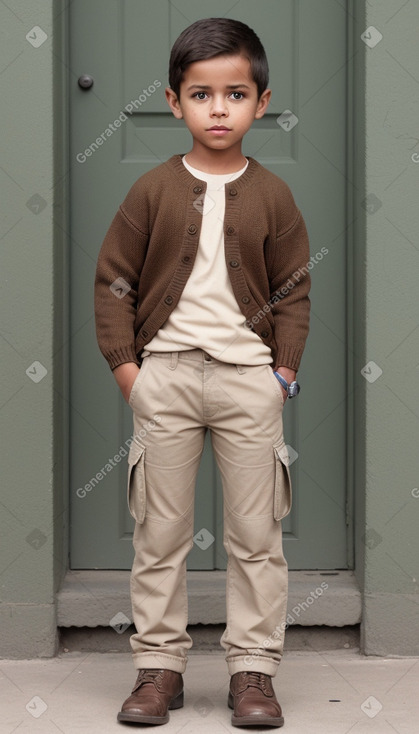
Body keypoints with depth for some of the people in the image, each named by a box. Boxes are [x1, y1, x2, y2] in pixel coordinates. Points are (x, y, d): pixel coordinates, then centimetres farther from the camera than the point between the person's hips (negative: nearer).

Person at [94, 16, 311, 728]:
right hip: (166, 375, 0)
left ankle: (253, 668, 15)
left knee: (255, 534, 4)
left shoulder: (272, 195, 3)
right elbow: (113, 281, 4)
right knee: (160, 531, 6)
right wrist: (125, 366, -3)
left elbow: (294, 289, 7)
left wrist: (283, 370, -2)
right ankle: (159, 666, 16)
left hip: (248, 375, 0)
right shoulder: (153, 190, 1)